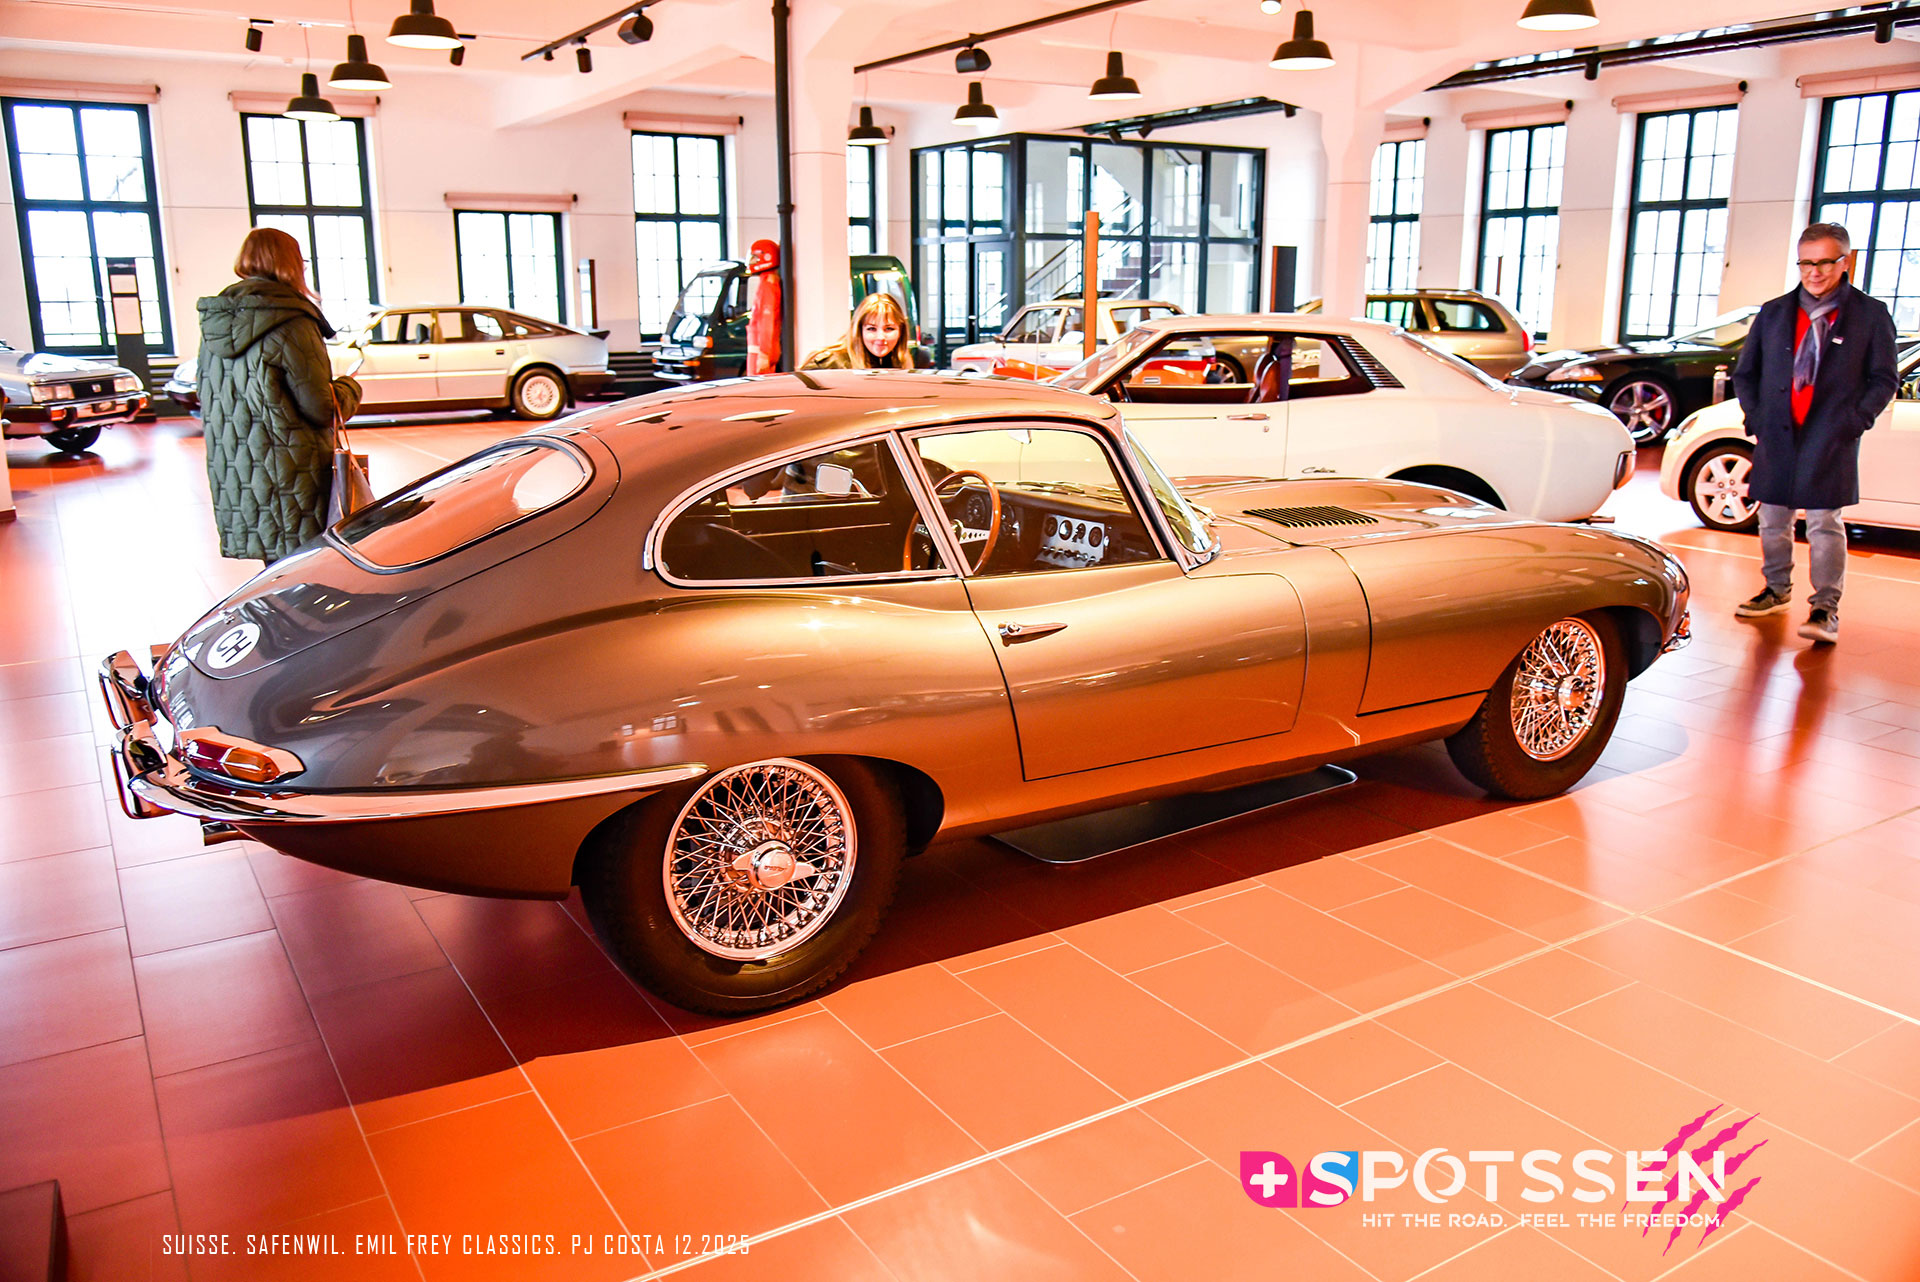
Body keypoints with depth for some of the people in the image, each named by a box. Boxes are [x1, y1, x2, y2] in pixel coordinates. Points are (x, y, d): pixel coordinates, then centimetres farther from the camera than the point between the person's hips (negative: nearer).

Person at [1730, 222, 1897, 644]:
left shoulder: (1871, 315, 3)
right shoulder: (1774, 313, 10)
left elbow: (1883, 381, 4)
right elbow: (1745, 373, 15)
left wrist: (1853, 421, -8)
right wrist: (1755, 417, 3)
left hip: (1831, 442, -3)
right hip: (1777, 437, 3)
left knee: (1824, 523, -6)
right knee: (1773, 521, 11)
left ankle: (1825, 608, -4)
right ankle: (1777, 590, 29)